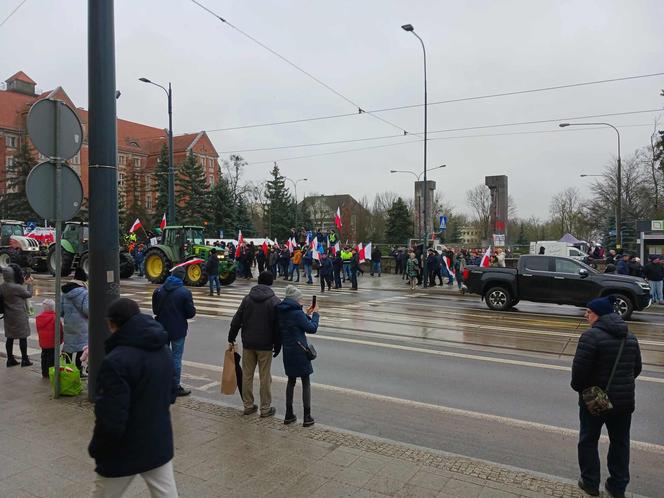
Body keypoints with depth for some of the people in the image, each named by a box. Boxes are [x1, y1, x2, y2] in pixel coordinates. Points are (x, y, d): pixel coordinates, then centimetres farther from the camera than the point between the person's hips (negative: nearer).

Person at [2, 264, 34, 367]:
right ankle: (24, 360, 11)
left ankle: (10, 359, 21)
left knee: (9, 338, 13)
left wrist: (24, 283, 11)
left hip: (8, 316, 7)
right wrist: (29, 284, 8)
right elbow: (29, 294, -7)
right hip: (19, 316, -7)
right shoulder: (16, 287, -22)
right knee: (22, 337, 4)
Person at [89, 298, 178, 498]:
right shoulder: (163, 351, 2)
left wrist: (96, 450, -8)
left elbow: (111, 420, -24)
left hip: (124, 453, -6)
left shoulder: (116, 361, -24)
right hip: (160, 445, 6)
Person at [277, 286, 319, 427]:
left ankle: (289, 415, 22)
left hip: (287, 351, 7)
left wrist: (307, 314, 12)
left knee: (291, 381, 18)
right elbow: (312, 329, -11)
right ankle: (307, 417, 8)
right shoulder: (297, 313, -18)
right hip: (299, 351, -7)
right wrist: (315, 314, 1)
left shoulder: (281, 313, 5)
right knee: (306, 383, 5)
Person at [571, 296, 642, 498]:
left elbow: (580, 368, -22)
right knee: (620, 442, 18)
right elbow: (636, 368, 11)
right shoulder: (630, 337, 4)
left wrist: (578, 387, -4)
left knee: (588, 441, 12)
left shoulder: (592, 335, -20)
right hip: (624, 400, 6)